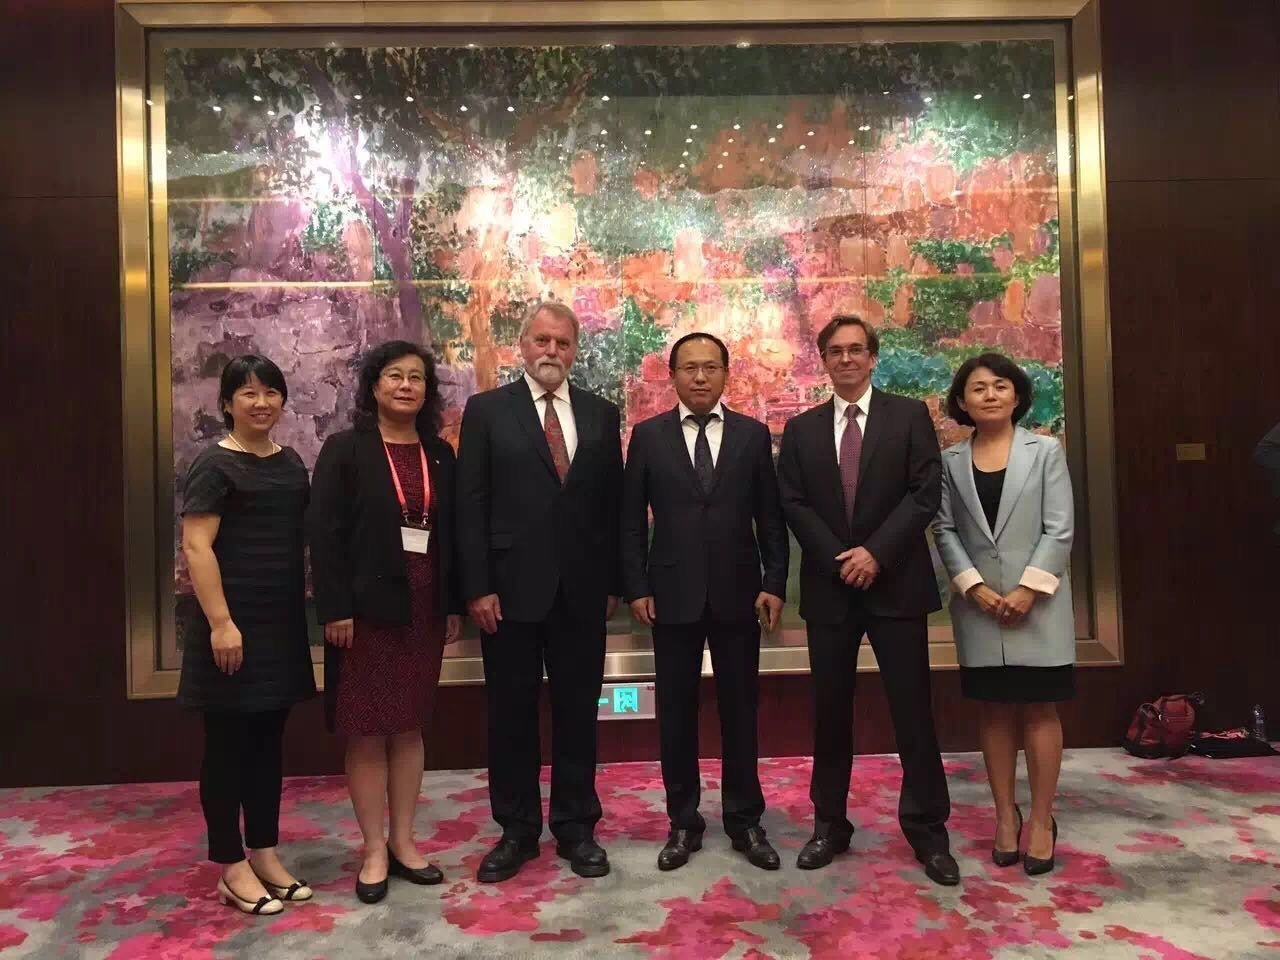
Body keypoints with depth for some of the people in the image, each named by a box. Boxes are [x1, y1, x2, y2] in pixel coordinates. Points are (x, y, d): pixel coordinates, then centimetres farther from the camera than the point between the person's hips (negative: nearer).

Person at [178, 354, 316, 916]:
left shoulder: (290, 463, 11)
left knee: (268, 743, 14)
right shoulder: (214, 465, -9)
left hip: (282, 623, 7)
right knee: (227, 745, 4)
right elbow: (196, 548, -15)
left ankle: (264, 854, 26)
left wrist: (308, 606, 13)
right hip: (235, 624, -7)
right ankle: (231, 868, 16)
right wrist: (220, 621, -21)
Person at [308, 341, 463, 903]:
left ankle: (403, 840, 25)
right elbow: (325, 535, -9)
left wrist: (454, 604, 6)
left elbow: (451, 533, 9)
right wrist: (335, 609, -15)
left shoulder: (440, 455, 9)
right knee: (366, 732, 4)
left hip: (424, 609, 4)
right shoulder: (345, 450, -4)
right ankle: (374, 850, 17)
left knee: (410, 728, 12)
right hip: (366, 609, -4)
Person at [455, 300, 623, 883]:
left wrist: (614, 582, 4)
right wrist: (477, 588, -9)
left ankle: (575, 827, 26)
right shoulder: (487, 410, 1)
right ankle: (517, 830, 25)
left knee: (577, 711, 11)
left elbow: (613, 503, 8)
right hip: (510, 588, -2)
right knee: (511, 714, 9)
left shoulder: (602, 415, 8)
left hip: (582, 592, 2)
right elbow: (470, 505, -4)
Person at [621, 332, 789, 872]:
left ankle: (745, 820, 25)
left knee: (740, 709, 10)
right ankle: (683, 821, 24)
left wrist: (774, 584, -3)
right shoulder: (648, 436, 2)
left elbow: (770, 517, 4)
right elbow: (631, 520, 2)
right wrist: (636, 587, -4)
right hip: (673, 595, 0)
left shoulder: (753, 435, 4)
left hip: (738, 594, 1)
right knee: (676, 711, 8)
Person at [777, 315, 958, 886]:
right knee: (830, 710, 9)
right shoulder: (801, 429, 10)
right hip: (829, 586, 2)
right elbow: (793, 504, 2)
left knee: (913, 709, 3)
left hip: (896, 583, -2)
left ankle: (927, 828, 17)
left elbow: (925, 492, -5)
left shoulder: (909, 416, 4)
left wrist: (876, 552, -14)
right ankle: (829, 823, 22)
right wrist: (840, 559, -10)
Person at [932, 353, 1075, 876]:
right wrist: (975, 586, -11)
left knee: (1040, 709, 4)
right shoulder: (950, 460, 6)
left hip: (1037, 600, -1)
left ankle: (1042, 818, 15)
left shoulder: (1045, 450, 2)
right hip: (978, 604, 2)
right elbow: (944, 529, 1)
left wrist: (1029, 588, -13)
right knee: (994, 710, 8)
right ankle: (1005, 814, 20)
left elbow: (1060, 528, -4)